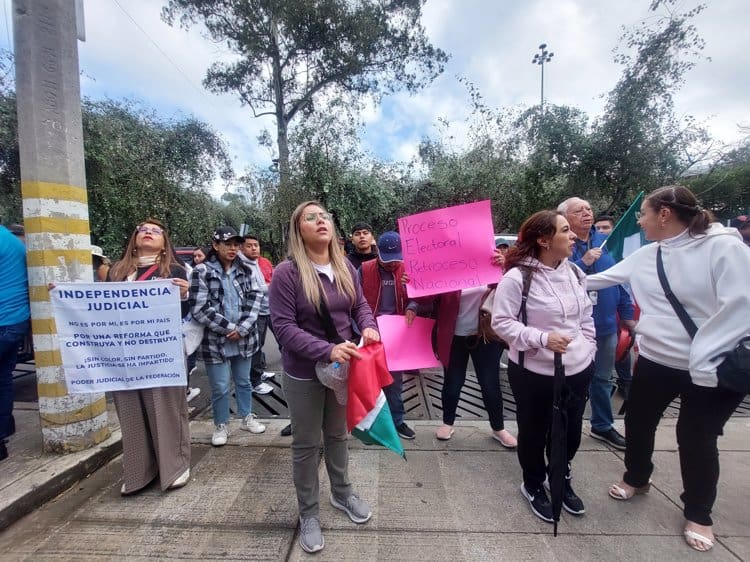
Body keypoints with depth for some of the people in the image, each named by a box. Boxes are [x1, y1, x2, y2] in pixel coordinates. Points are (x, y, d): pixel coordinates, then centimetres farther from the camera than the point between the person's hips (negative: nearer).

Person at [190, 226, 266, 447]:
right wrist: (229, 328, -14)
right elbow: (199, 309, -14)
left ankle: (246, 417, 38)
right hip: (216, 341, -3)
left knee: (244, 381, 19)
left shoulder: (246, 269, 4)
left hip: (244, 339, 4)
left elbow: (255, 298, -3)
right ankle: (221, 426, 31)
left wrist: (242, 328, -14)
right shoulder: (202, 271, -9)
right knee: (220, 387, 9)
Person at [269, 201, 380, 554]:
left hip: (343, 368, 5)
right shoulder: (286, 273, -18)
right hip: (304, 374, -4)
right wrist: (327, 351, -31)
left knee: (338, 435, 24)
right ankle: (308, 513, 38)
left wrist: (369, 327, -14)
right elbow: (283, 326, -21)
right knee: (306, 445, 15)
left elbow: (360, 304, 7)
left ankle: (342, 493, 49)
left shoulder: (346, 268, -2)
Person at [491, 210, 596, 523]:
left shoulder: (574, 273, 3)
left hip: (577, 370, 6)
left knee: (571, 432, 21)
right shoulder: (517, 277, -19)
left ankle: (561, 481, 49)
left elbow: (586, 317, 14)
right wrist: (542, 338, -26)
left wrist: (588, 350, 10)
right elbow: (501, 322, -17)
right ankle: (533, 486, 41)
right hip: (534, 373, -6)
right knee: (534, 433, 14)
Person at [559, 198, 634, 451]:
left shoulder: (606, 241, 5)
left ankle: (602, 425, 39)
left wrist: (627, 315, 10)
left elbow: (620, 277, 10)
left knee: (603, 379, 20)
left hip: (606, 324, 5)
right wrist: (584, 262, -26)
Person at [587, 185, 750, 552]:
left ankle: (698, 514, 37)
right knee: (638, 422, 16)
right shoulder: (645, 256, 2)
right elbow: (602, 278, 12)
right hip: (655, 360, 5)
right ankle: (636, 478, 44)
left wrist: (702, 360, -22)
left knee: (697, 438, 10)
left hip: (709, 368, -5)